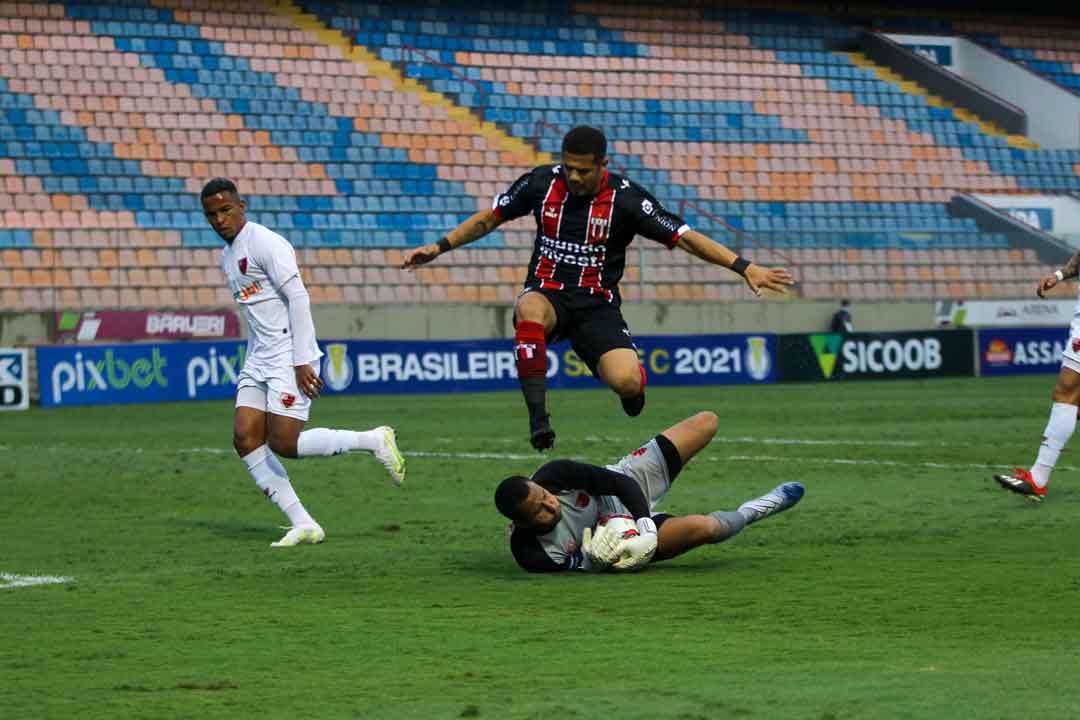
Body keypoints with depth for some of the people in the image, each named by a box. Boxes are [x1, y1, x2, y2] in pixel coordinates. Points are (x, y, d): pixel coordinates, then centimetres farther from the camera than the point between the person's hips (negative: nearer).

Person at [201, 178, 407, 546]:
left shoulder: (265, 243, -11)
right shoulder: (227, 256, 17)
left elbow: (298, 298, -17)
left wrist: (302, 362, -21)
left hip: (290, 357, -9)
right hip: (258, 360, 9)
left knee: (284, 444, -14)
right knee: (245, 439, -4)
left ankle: (375, 440, 4)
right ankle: (303, 525, -2)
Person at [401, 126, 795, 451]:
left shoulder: (625, 198, -9)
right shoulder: (542, 181, -2)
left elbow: (685, 237, -9)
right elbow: (489, 218, 13)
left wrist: (745, 267, -17)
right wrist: (439, 247, 6)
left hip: (597, 305, -1)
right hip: (548, 294, 1)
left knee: (625, 381, -27)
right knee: (530, 309, -39)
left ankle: (634, 379, 16)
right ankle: (538, 417, -33)